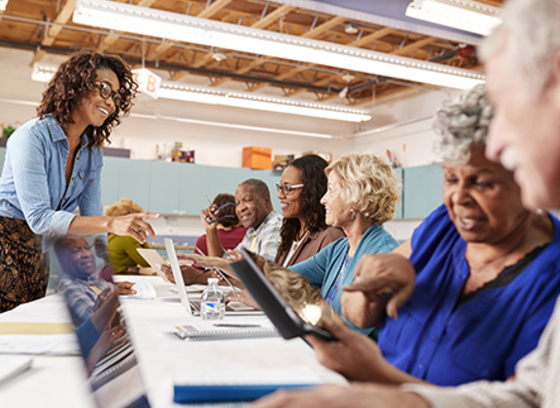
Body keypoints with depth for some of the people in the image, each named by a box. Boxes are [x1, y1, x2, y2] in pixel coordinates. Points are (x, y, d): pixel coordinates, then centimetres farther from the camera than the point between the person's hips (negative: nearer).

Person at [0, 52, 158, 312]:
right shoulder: (32, 138, -17)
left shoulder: (93, 154, 4)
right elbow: (39, 219, -25)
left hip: (38, 254, 7)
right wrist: (112, 223, -35)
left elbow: (91, 217, 5)